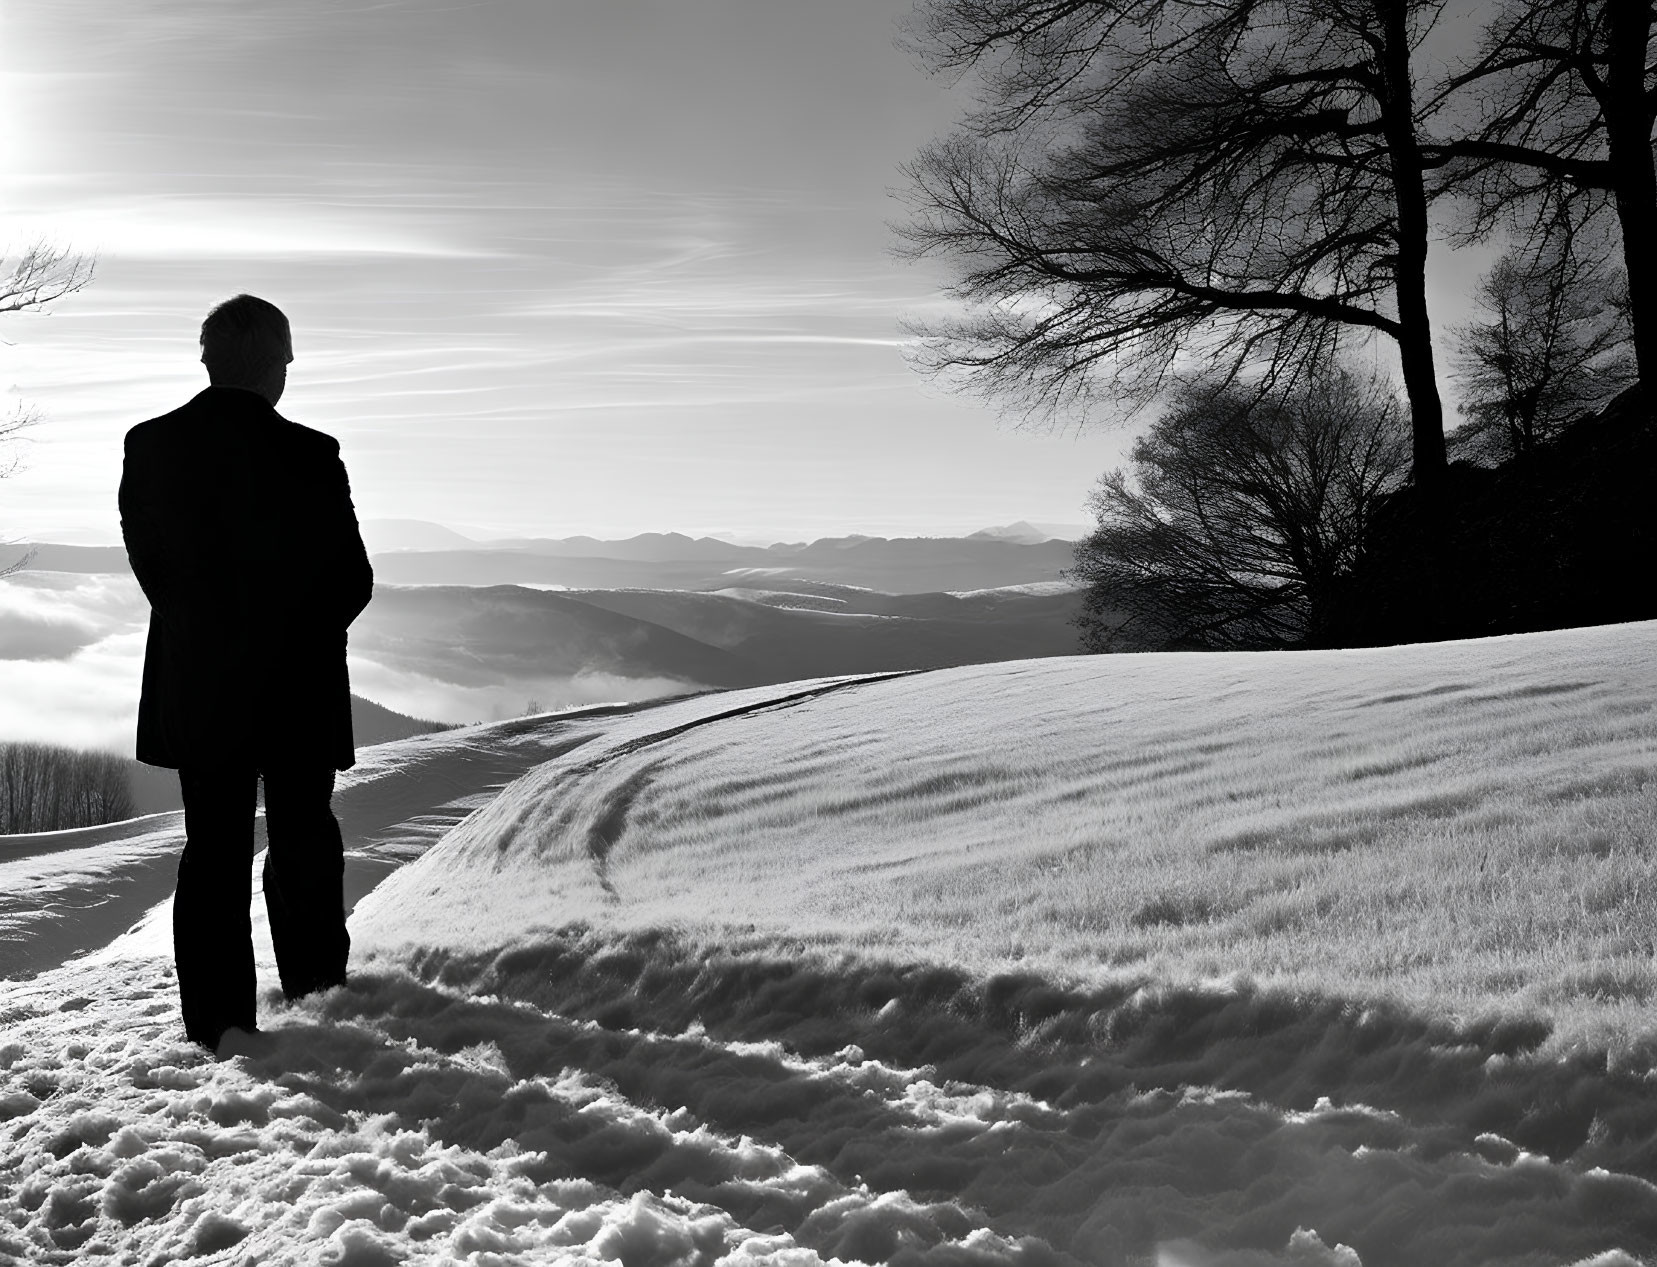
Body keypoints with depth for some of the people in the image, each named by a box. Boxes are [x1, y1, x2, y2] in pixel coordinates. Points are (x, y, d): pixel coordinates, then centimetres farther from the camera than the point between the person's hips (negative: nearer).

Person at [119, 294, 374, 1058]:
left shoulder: (149, 446, -4)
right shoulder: (309, 456, -18)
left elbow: (147, 562, 4)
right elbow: (351, 580, -12)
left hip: (192, 687, 3)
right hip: (296, 687, -3)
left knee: (212, 849, 10)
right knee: (303, 841, 15)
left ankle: (221, 1018, 11)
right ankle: (316, 986, 29)